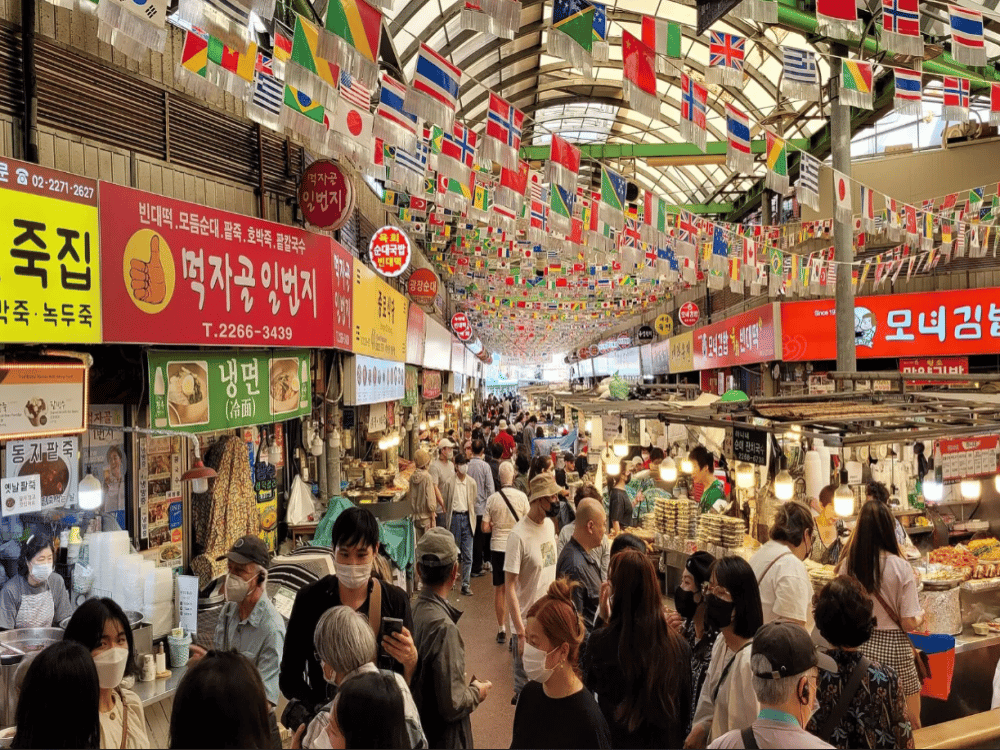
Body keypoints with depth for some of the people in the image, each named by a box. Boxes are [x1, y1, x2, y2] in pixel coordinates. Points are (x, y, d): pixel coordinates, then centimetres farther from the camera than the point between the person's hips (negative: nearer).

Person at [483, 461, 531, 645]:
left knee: (499, 589, 11)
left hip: (497, 547, 1)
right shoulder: (521, 497, -8)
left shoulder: (492, 499, -6)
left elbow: (485, 527, -3)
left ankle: (501, 629, 17)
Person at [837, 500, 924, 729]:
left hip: (858, 646, 3)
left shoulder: (847, 564, -8)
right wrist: (921, 616, 9)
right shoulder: (900, 567, -15)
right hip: (893, 648, -3)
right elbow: (909, 623, -12)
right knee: (909, 725, 15)